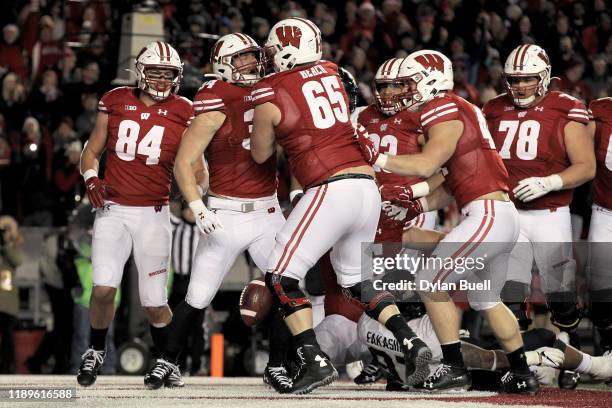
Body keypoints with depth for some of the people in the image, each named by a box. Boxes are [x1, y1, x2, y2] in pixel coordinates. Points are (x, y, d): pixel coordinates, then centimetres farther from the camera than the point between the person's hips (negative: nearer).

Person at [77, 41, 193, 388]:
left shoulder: (183, 112, 0)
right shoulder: (115, 102, 4)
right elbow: (92, 152, 13)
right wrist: (91, 179, -7)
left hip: (153, 215, 0)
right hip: (113, 211, 1)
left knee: (154, 303, 0)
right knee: (104, 289, -15)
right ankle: (96, 352, 12)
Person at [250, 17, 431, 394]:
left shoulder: (269, 96, -2)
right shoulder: (331, 73, 13)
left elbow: (261, 155, 13)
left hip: (331, 190, -7)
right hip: (368, 189, 7)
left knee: (282, 278, 1)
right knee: (357, 279, 21)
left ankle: (315, 362, -9)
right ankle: (411, 343, 7)